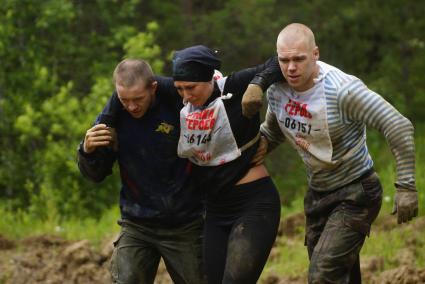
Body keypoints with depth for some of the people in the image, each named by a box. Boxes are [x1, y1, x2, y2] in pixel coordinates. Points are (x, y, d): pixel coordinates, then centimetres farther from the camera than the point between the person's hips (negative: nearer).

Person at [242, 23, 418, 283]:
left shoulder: (343, 90, -27)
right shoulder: (277, 90, -6)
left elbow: (399, 128, -26)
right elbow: (271, 133, 17)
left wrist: (406, 187, -27)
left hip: (356, 194, -7)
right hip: (318, 193, 7)